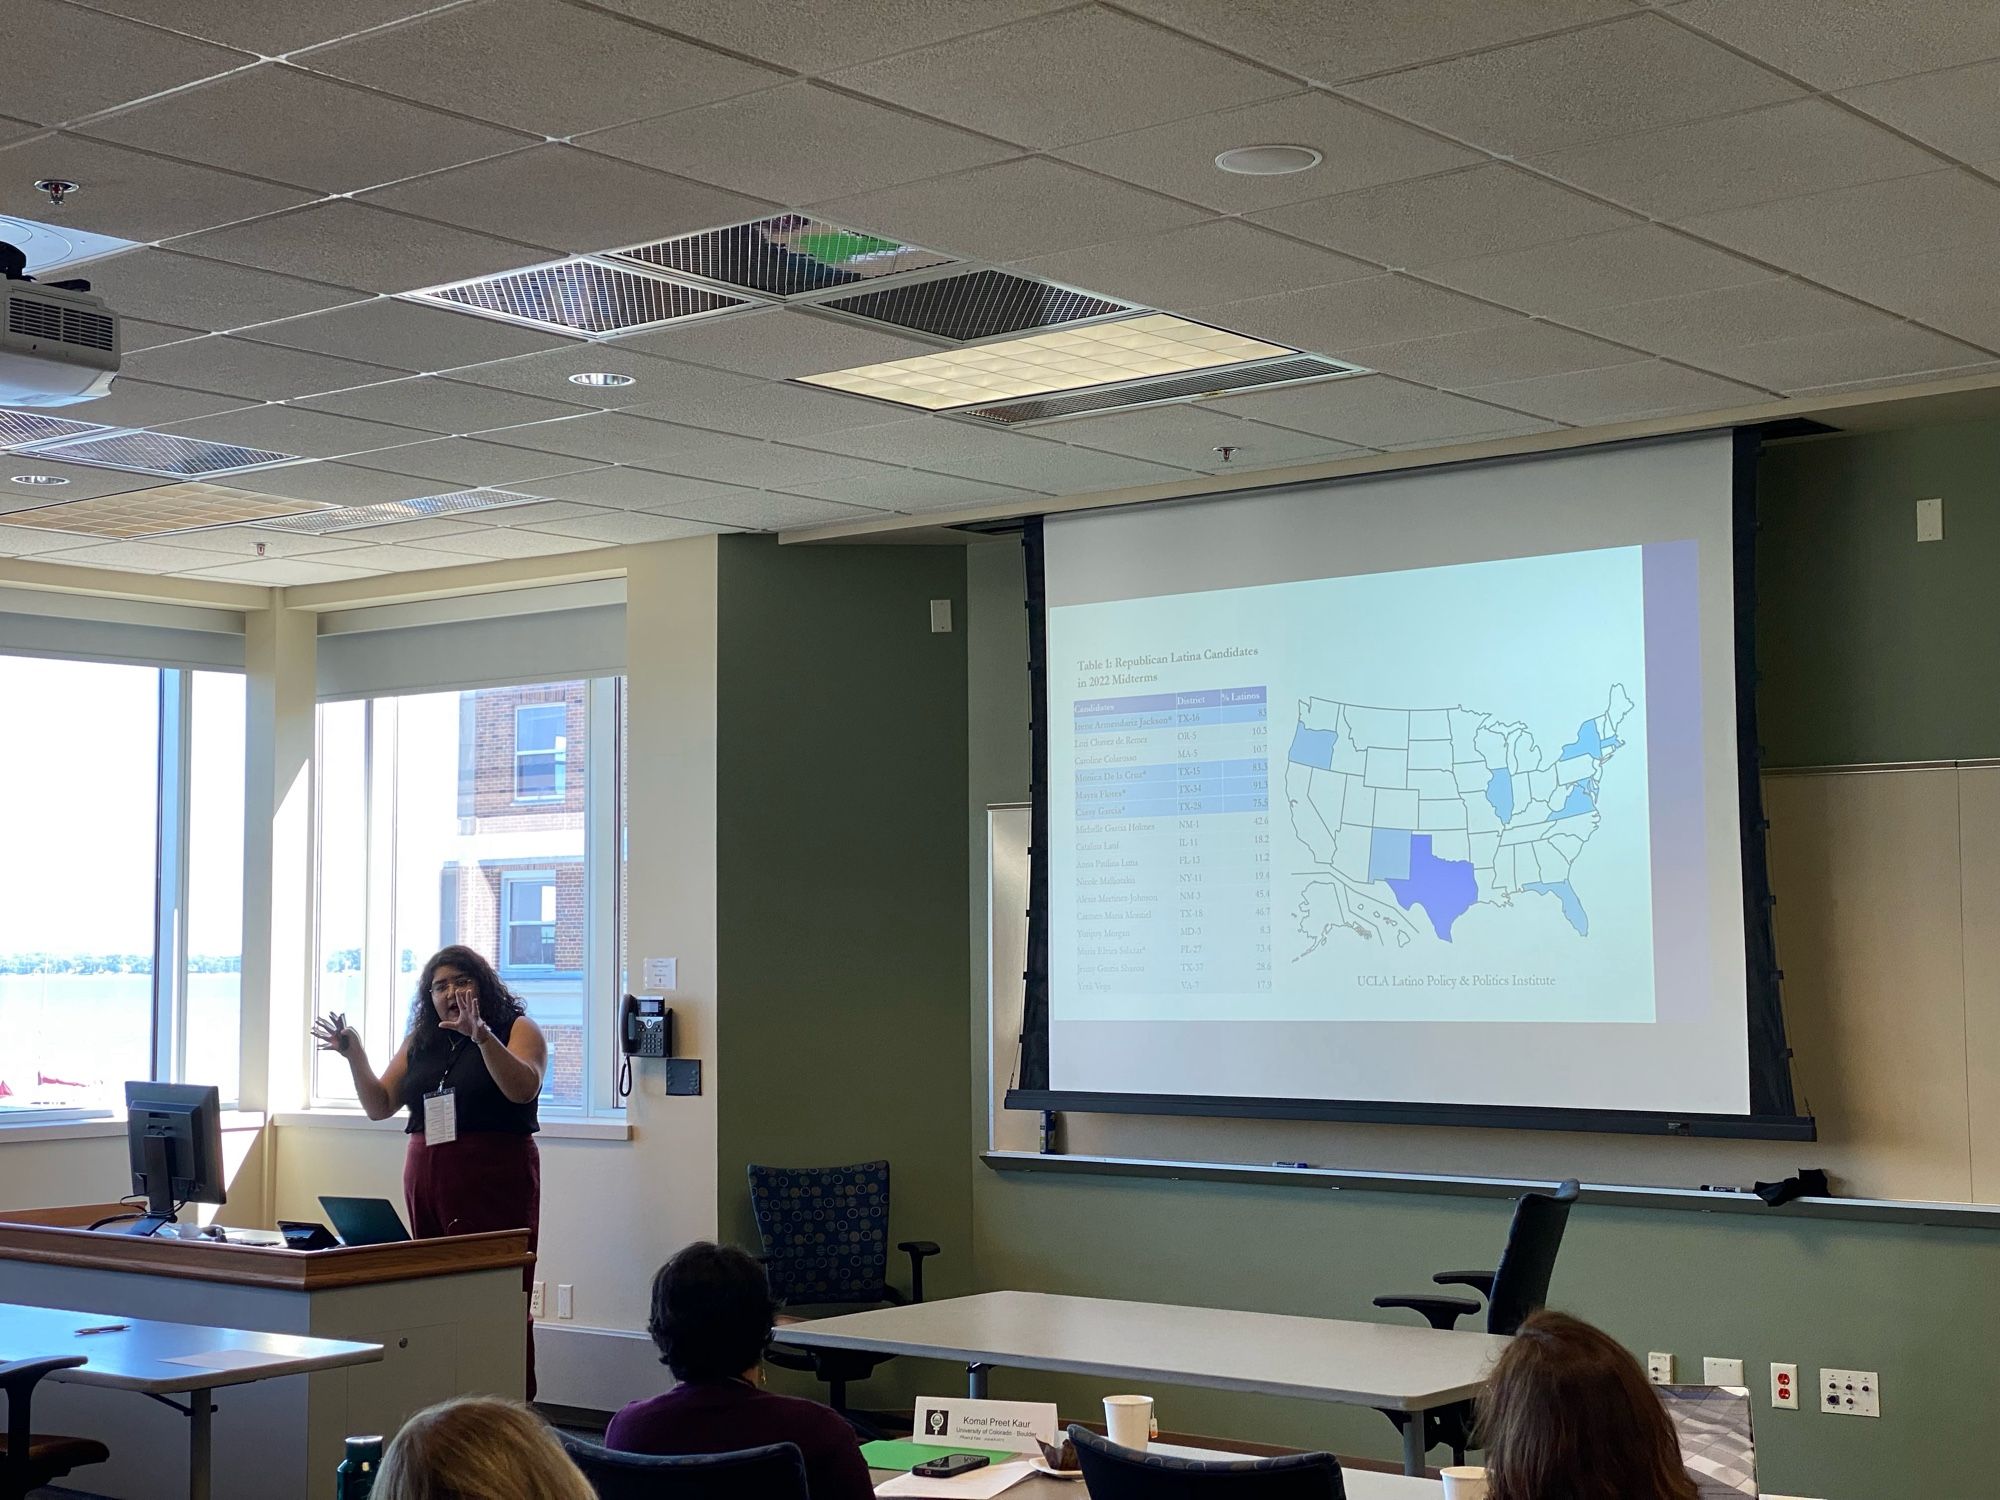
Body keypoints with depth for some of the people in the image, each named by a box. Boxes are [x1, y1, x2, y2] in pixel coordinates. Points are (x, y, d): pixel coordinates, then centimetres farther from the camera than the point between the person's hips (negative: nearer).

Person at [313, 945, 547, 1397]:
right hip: (427, 1181, 5)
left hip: (495, 1181, -5)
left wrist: (481, 1034, -27)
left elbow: (523, 1088, -16)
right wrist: (354, 1055, 4)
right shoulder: (420, 1042, 17)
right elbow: (379, 1105, 19)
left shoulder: (517, 1030, 2)